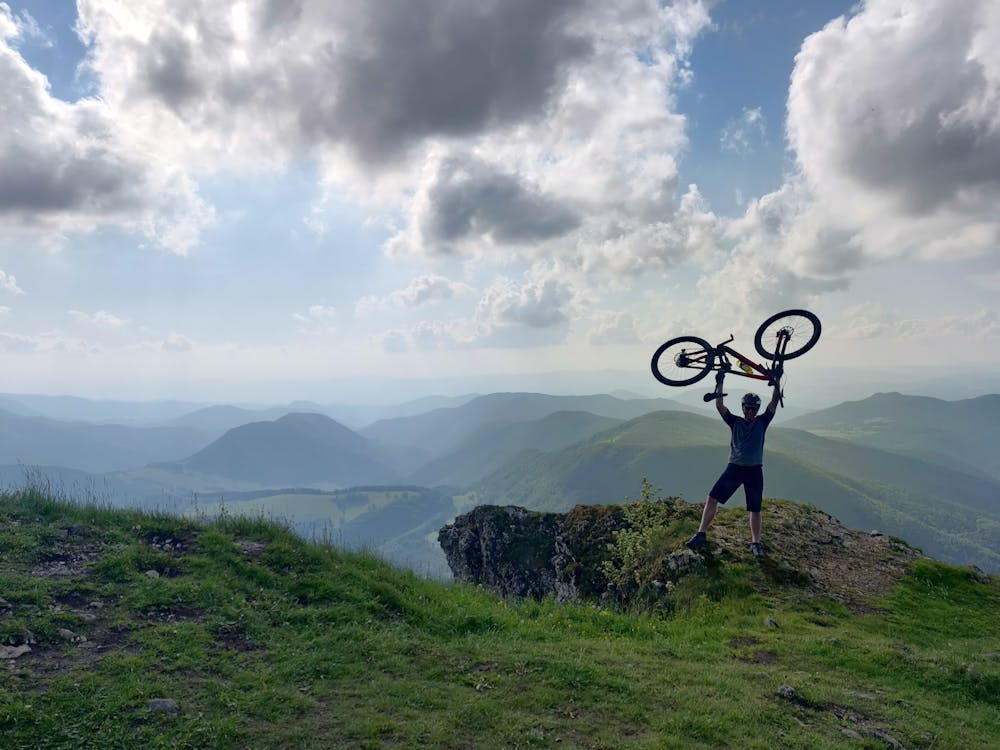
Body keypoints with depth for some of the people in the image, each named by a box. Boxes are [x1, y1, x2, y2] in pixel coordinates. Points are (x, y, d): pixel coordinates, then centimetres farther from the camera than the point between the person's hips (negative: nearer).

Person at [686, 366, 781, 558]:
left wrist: (777, 383, -11)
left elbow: (774, 402, -1)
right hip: (734, 467, 0)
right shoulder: (735, 422, 7)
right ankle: (701, 534, -6)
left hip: (754, 470, 0)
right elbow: (720, 406, -3)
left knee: (755, 509, 5)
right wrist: (720, 383, -9)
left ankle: (755, 543, 18)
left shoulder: (762, 422, 7)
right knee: (712, 498, -10)